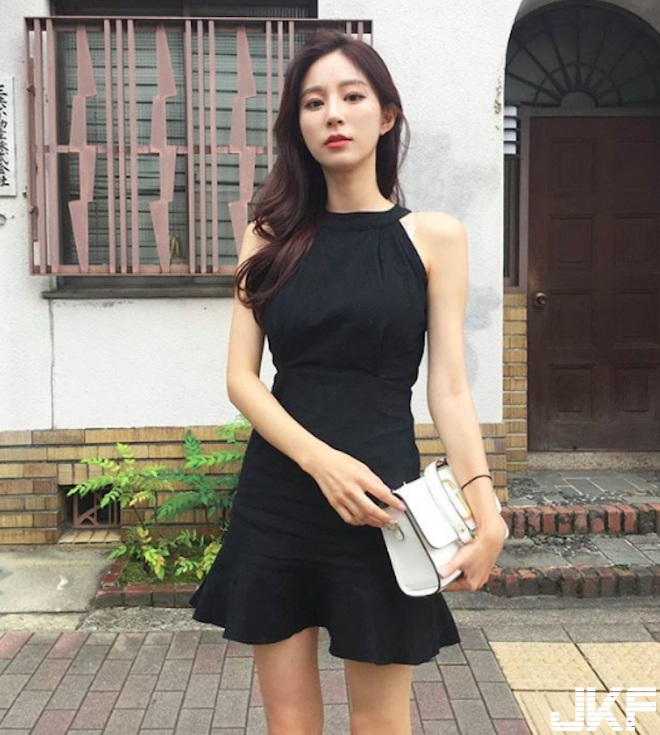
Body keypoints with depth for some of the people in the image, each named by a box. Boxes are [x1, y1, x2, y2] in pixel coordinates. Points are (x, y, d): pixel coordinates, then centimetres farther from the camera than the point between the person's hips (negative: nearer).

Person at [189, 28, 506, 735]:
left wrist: (485, 505, -15)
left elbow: (448, 386, -2)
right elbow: (241, 377, 0)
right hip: (274, 497, 2)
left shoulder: (433, 236, 1)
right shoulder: (272, 236, 6)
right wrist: (321, 459, -16)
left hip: (380, 496, -2)